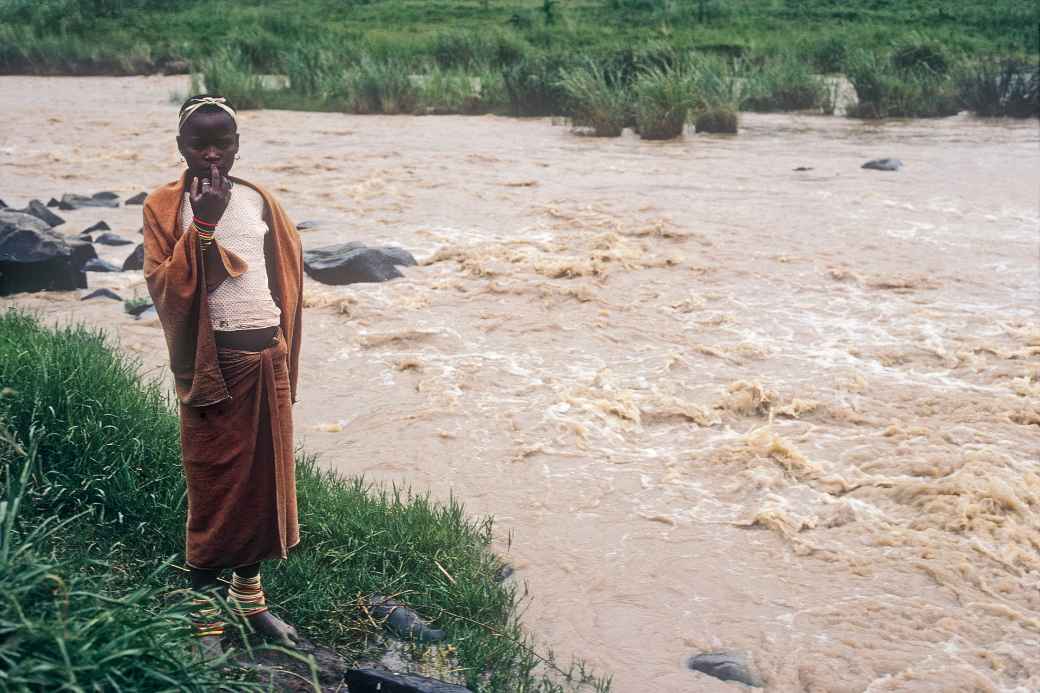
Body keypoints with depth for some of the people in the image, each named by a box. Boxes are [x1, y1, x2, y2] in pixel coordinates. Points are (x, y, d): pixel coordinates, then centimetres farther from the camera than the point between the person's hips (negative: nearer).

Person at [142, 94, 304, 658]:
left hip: (267, 358, 4)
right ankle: (205, 614, 13)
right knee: (212, 486, 1)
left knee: (264, 477, 11)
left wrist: (284, 354, 10)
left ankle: (250, 593, 29)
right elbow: (164, 288, -13)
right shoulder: (165, 207, -3)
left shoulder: (259, 201, 7)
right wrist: (202, 226, -21)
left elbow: (288, 276, 13)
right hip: (211, 363, -4)